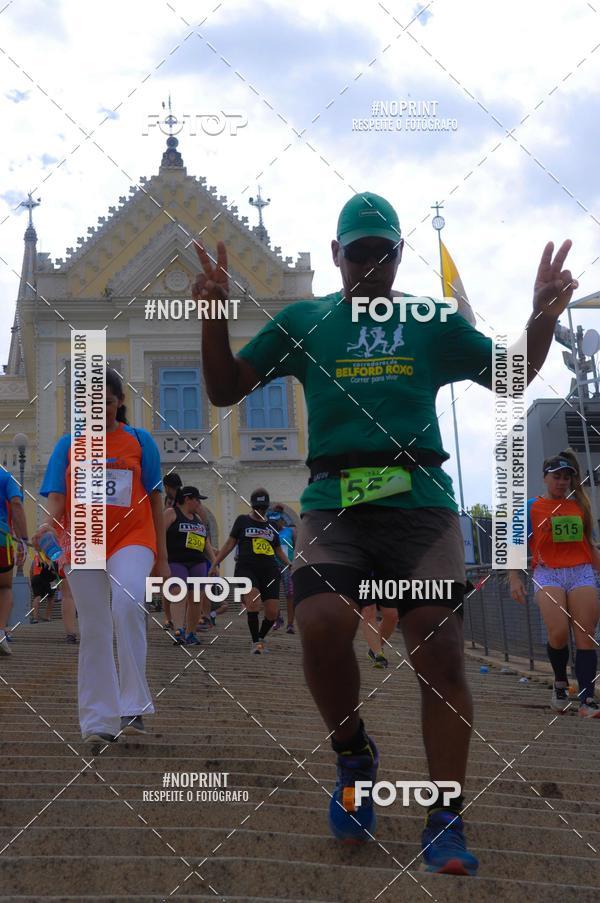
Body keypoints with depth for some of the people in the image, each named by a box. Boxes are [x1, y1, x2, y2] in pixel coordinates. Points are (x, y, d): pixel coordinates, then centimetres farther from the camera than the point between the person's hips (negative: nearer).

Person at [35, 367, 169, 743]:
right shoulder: (68, 445, 10)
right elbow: (56, 496, 4)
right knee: (94, 631, 2)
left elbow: (154, 500, 9)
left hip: (132, 539, -2)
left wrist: (161, 556, 8)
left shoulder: (140, 441, 7)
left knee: (127, 601, -29)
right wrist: (51, 521, -20)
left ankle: (132, 705, -23)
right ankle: (99, 722, 8)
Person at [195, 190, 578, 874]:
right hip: (332, 503, 0)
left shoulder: (433, 322, 18)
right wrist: (214, 317, -3)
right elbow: (224, 390, 14)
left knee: (440, 651, -9)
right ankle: (353, 758, 4)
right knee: (321, 627, -25)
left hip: (421, 502, 1)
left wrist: (542, 317, 1)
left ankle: (445, 825, 5)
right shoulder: (302, 321, 17)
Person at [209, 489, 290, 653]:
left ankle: (261, 638, 24)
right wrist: (215, 564, 7)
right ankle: (256, 642, -17)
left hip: (269, 571, 3)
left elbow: (279, 551, 25)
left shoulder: (271, 526, 19)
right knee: (253, 601, -28)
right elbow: (230, 544, 13)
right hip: (246, 568, -3)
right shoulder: (243, 520, 12)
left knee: (272, 612, -5)